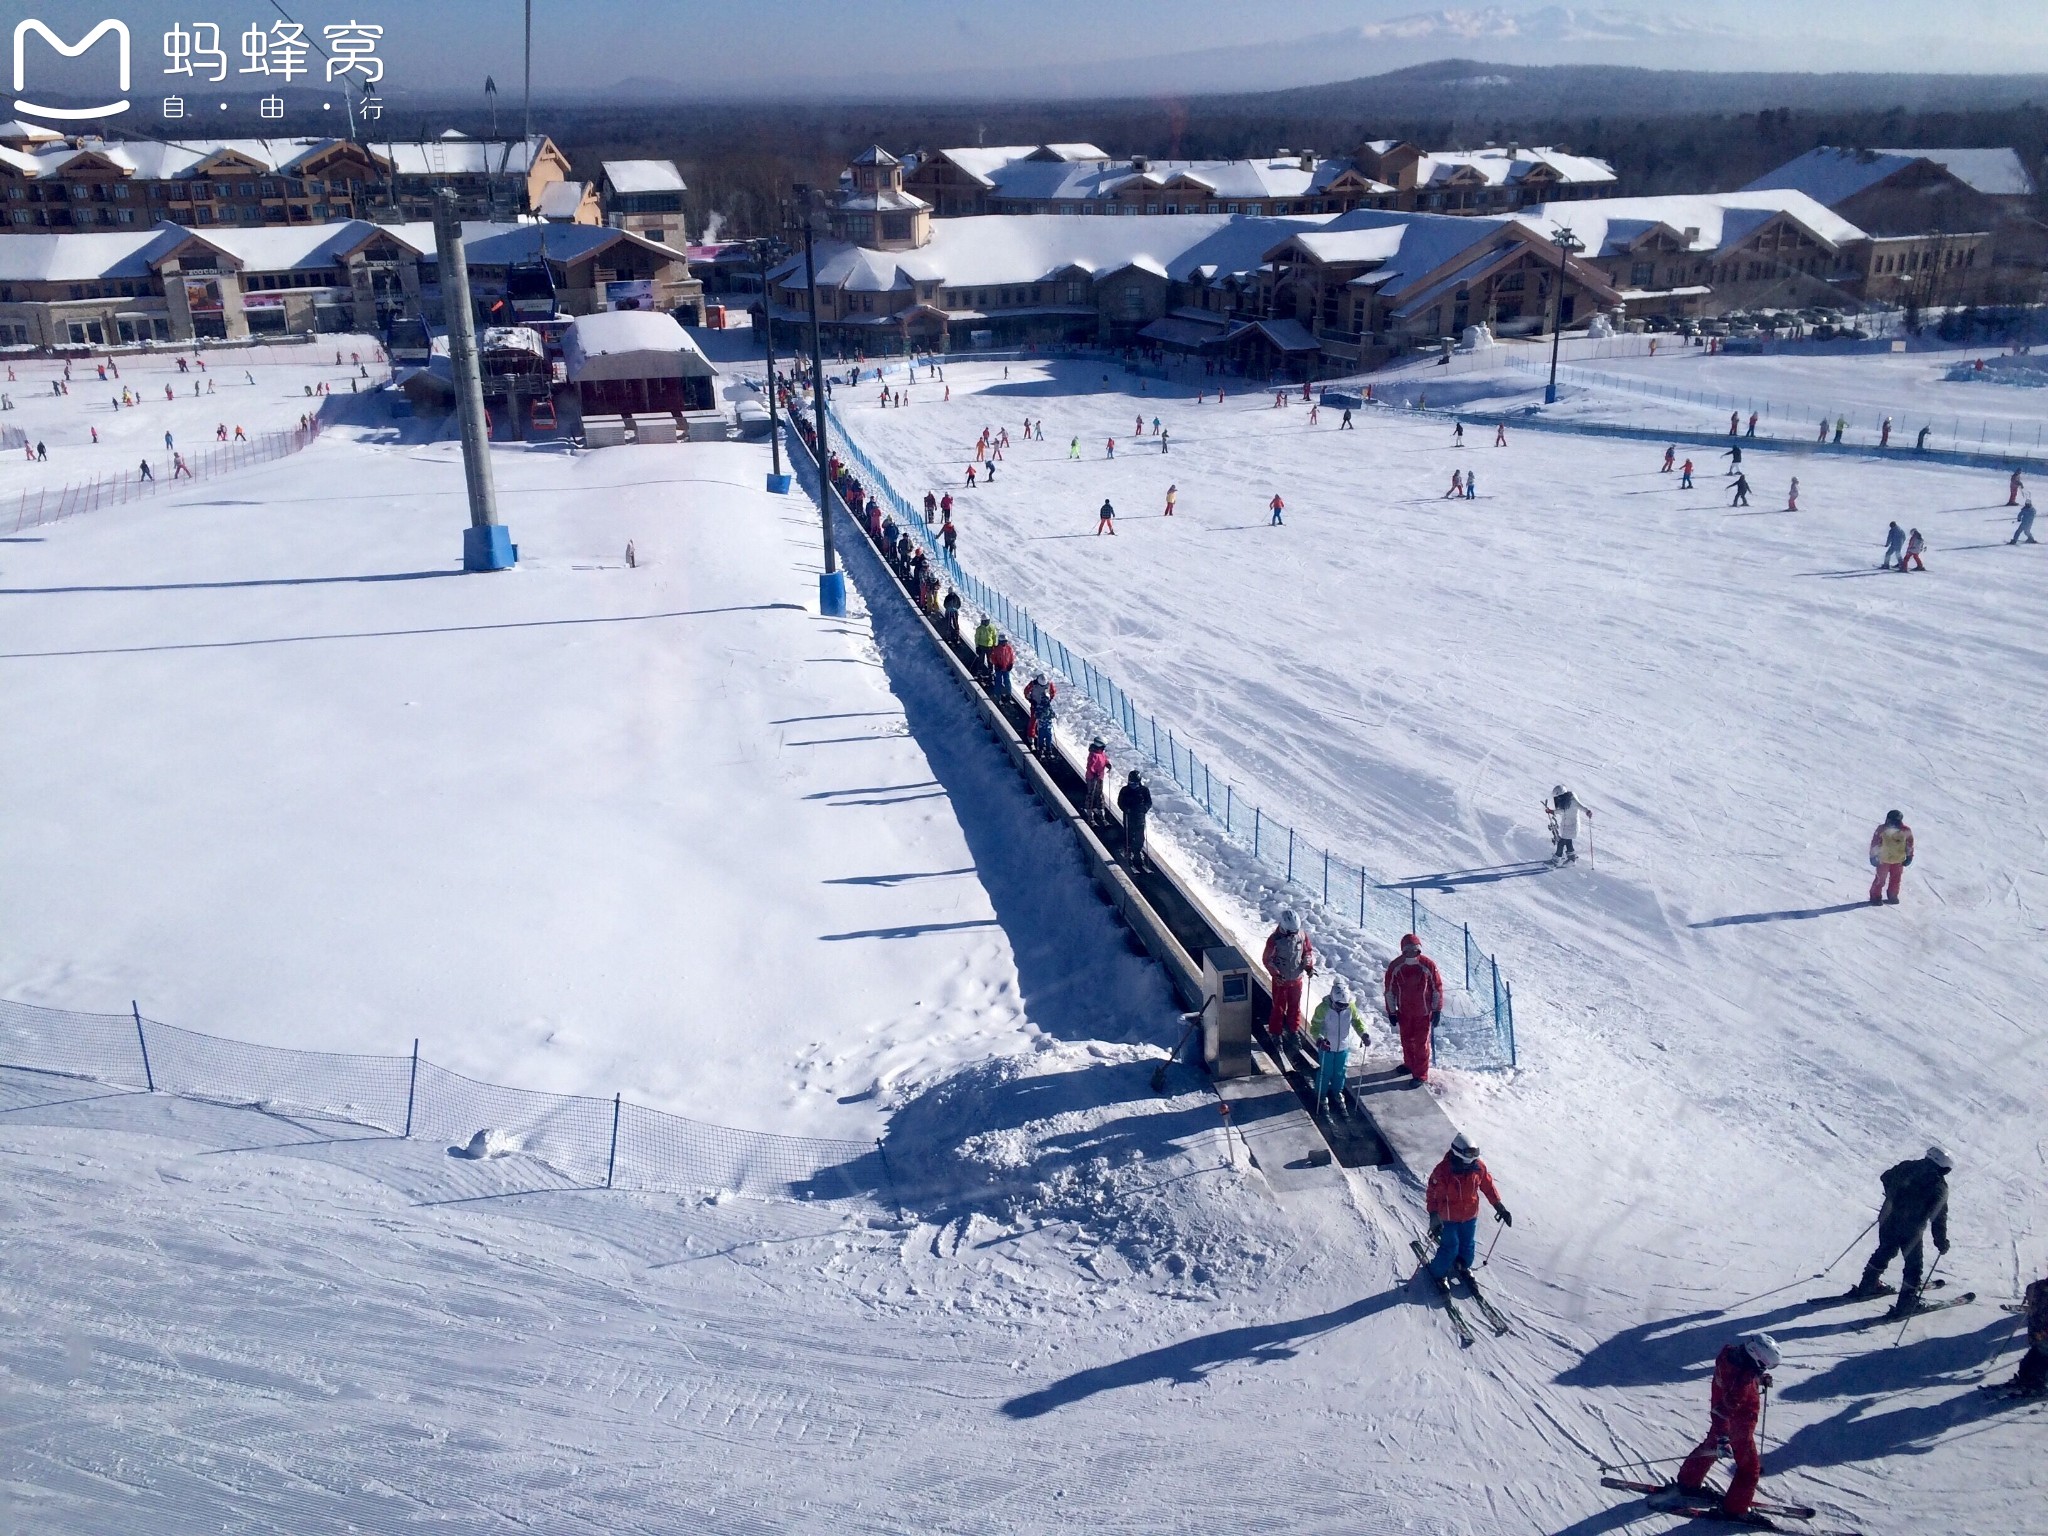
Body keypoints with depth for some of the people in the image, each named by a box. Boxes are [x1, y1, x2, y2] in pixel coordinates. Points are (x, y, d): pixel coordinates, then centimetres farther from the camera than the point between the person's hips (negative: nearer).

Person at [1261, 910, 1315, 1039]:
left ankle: (1292, 1029, 38)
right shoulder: (1274, 939, -22)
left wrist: (1309, 966, -9)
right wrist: (1275, 974, -25)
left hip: (1297, 978, 4)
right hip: (1281, 979, -4)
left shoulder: (1302, 934, -11)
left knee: (1295, 1005, 18)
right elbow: (1267, 959, -13)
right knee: (1279, 1007, 7)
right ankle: (1275, 1032, 25)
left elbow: (1308, 950, 5)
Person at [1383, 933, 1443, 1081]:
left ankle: (1421, 1074, 14)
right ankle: (1410, 1064, 41)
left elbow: (1437, 988, -6)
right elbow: (1389, 990, -2)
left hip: (1424, 1012, -3)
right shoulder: (1395, 966, -12)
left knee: (1421, 1042, 2)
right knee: (1406, 1040, 19)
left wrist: (1437, 1010, -3)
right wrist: (1391, 1012, 0)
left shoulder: (1428, 965, -16)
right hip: (1404, 1012, 3)